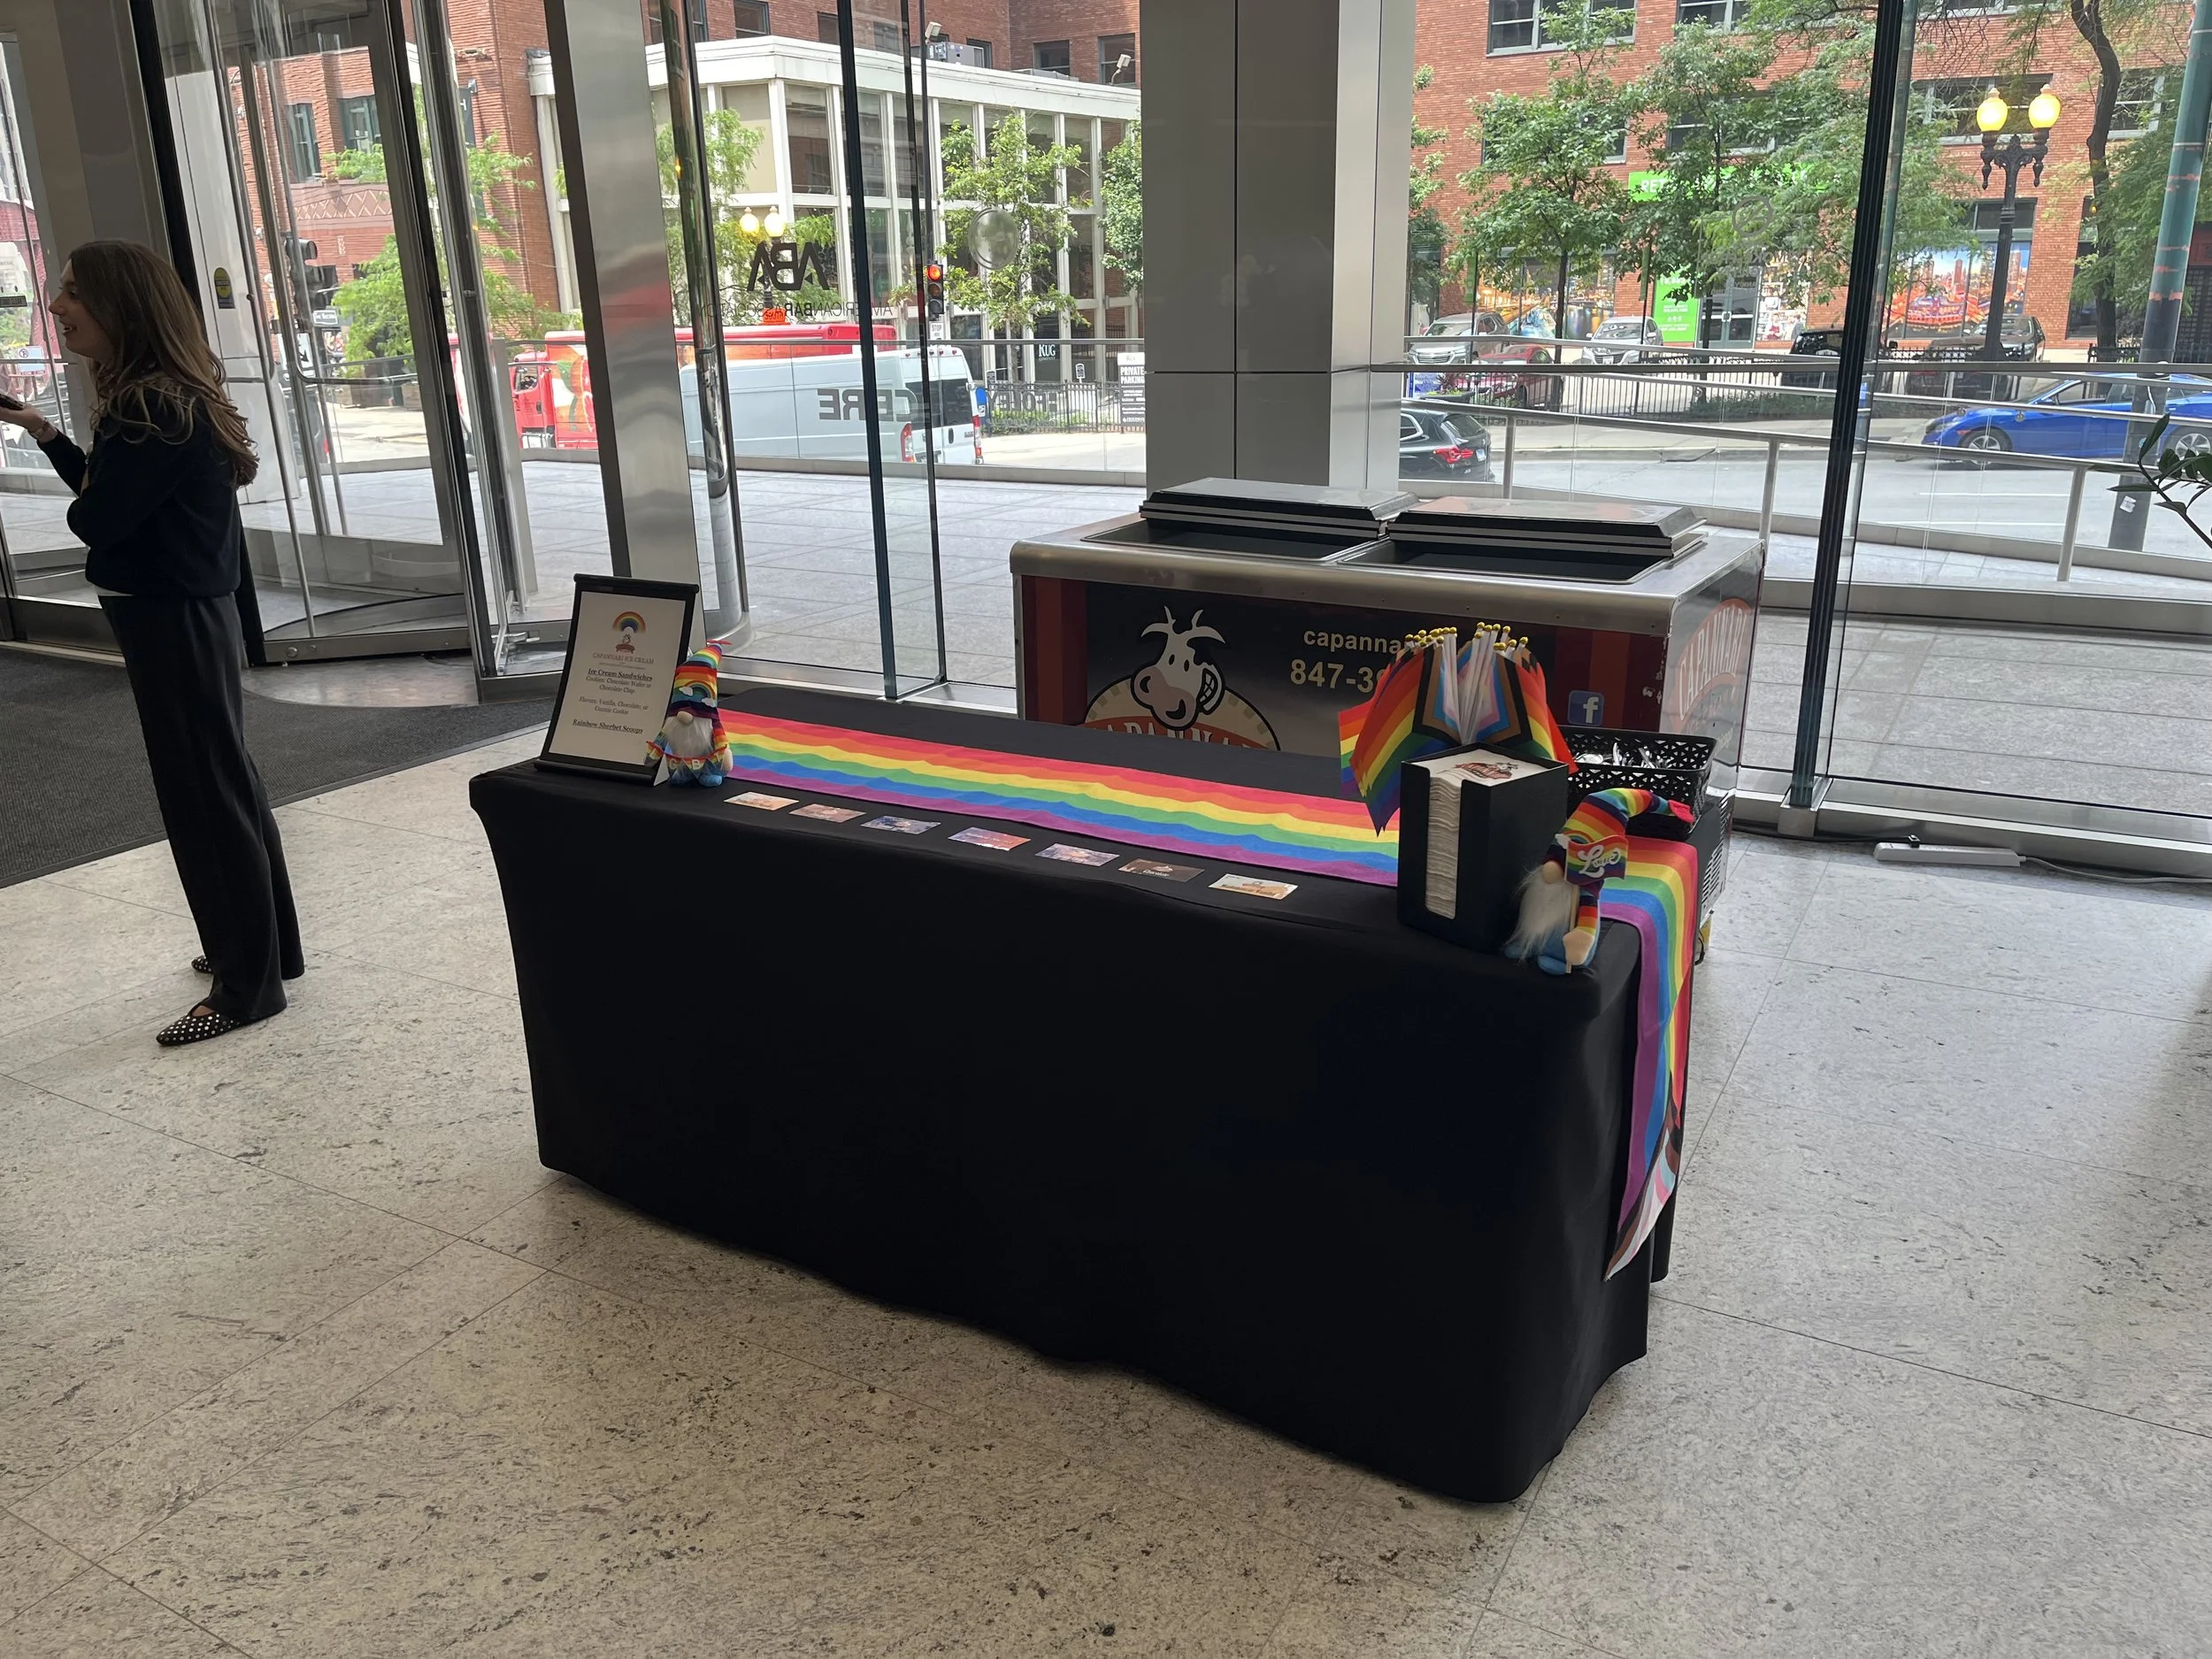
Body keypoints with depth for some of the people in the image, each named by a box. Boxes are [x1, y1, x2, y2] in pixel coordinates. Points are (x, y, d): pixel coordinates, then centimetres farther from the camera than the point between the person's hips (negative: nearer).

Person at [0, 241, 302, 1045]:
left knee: (204, 796, -2)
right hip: (179, 614, 10)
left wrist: (86, 500, 0)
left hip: (176, 622, -10)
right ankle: (264, 944, 30)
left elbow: (96, 520, -22)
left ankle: (247, 983, 8)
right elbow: (111, 495, 15)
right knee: (221, 781, 17)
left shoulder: (157, 411, -21)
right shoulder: (151, 398, 10)